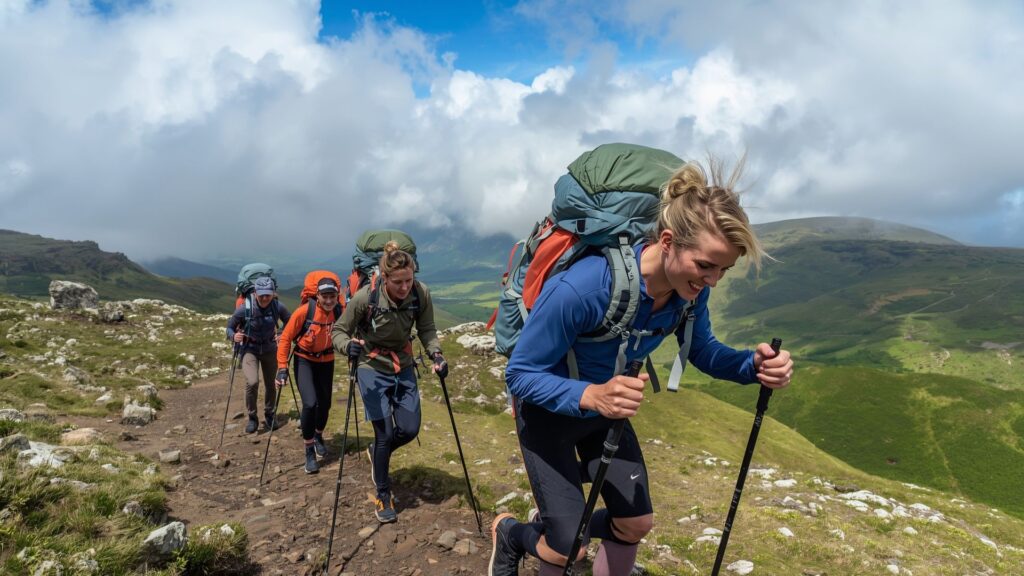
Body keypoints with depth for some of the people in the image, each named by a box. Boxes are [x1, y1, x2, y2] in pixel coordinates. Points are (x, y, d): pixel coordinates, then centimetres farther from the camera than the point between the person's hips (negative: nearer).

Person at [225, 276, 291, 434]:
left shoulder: (277, 307, -18)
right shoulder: (244, 308, -22)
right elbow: (230, 327, -10)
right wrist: (234, 336, -30)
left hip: (269, 349, 2)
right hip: (249, 349, -2)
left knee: (270, 384, 11)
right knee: (252, 382, -20)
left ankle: (269, 416, 35)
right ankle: (252, 418, 2)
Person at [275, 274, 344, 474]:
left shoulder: (339, 312, -16)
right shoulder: (305, 312, -24)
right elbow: (286, 338, -15)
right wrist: (282, 368, -16)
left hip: (326, 362, 3)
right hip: (304, 361, -3)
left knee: (325, 404, 13)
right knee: (310, 403, -18)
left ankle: (318, 436, 45)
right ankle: (309, 451, 1)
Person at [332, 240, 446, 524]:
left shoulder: (421, 294, -17)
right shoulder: (366, 297, -25)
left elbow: (427, 330, -6)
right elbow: (339, 331, -14)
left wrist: (436, 354, -24)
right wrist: (348, 345, -35)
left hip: (403, 367, 4)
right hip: (372, 369, -3)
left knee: (410, 429, 2)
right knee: (385, 433, -5)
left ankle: (376, 452, 36)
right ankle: (383, 496, 17)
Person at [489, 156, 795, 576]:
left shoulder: (691, 288, -20)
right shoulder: (582, 288, -39)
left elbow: (702, 350, -4)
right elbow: (520, 374, -30)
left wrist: (753, 365, -25)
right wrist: (590, 396, -48)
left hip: (609, 408, 6)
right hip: (549, 410, -6)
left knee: (636, 524, 10)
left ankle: (553, 526, 36)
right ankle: (510, 532, 29)